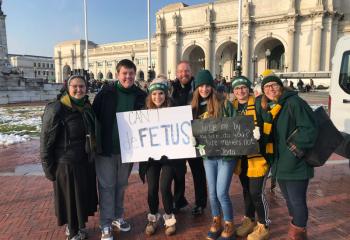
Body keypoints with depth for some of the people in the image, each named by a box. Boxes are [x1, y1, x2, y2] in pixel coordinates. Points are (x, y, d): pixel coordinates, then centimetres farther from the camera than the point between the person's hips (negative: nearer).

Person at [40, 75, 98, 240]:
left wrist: (93, 156, 15)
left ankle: (81, 226, 39)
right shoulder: (56, 109, -16)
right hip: (66, 164, -6)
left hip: (86, 162, 6)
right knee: (69, 199, 10)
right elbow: (46, 141, -13)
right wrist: (48, 167, -11)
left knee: (85, 196, 17)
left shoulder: (87, 107, 4)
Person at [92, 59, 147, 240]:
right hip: (106, 148, -2)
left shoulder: (141, 96, -1)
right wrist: (97, 142, -9)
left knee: (121, 185, 17)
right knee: (107, 186, 6)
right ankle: (105, 225, 19)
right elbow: (94, 117, -6)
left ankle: (117, 217, 35)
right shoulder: (106, 93, -9)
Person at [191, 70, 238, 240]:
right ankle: (216, 221, 36)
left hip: (226, 154, -4)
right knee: (212, 192, 14)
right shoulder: (194, 107, 4)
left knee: (221, 193, -1)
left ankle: (229, 226, 22)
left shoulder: (224, 104, -9)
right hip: (207, 155, 4)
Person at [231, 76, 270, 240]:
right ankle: (249, 220, 37)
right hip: (241, 155, 6)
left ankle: (263, 226, 20)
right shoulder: (232, 106, 8)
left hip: (257, 154, -5)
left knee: (257, 192, -1)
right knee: (246, 190, 18)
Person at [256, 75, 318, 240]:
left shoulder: (294, 102, -13)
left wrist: (296, 150, -21)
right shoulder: (265, 108, 10)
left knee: (297, 200, 2)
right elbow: (265, 134, 17)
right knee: (288, 198, 21)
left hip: (295, 164, -8)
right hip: (280, 163, 8)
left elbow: (309, 128, -19)